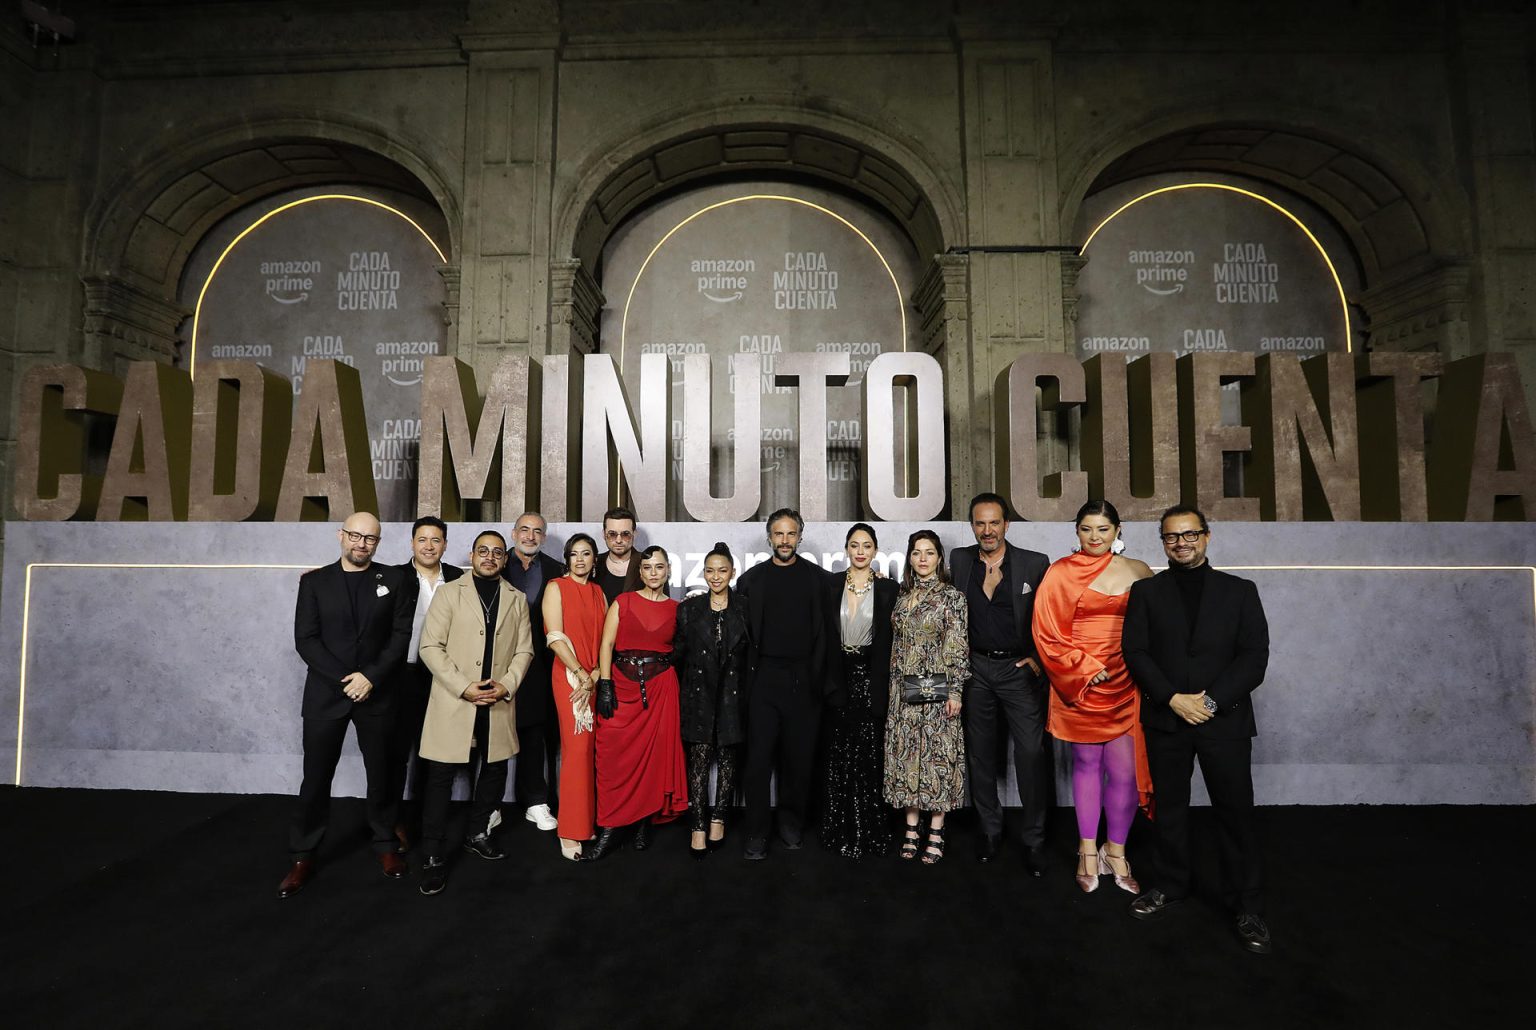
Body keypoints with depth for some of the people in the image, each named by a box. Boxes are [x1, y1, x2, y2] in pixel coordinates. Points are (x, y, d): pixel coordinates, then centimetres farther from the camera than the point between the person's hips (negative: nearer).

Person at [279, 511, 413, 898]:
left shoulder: (391, 579, 2)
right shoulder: (315, 581, 2)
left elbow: (401, 634, -3)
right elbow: (306, 639, -4)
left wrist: (370, 677, -13)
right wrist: (345, 679, -13)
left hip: (376, 692, 0)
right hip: (325, 692, 0)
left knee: (380, 773, 10)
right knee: (316, 777, 5)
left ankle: (385, 844, 26)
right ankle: (302, 856, 20)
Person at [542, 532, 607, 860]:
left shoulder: (598, 592, 14)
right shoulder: (557, 588, 0)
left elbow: (606, 641, 7)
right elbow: (555, 638, -9)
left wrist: (594, 677, -8)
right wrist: (581, 675, -13)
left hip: (597, 680, 4)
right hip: (569, 677, -4)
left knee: (594, 751, 5)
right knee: (577, 750, -6)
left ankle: (590, 821, 17)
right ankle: (571, 832, 3)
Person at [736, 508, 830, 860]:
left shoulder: (818, 578, 5)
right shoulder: (751, 578, 7)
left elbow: (825, 631, 4)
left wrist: (820, 678, -2)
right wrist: (745, 676, 1)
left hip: (804, 680, 0)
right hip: (764, 678, 0)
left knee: (799, 757, 8)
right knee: (759, 758, 0)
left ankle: (791, 824, 24)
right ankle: (757, 834, 10)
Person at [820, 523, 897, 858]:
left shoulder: (888, 588, 1)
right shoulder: (831, 585, 4)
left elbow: (890, 641, 2)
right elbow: (824, 634, 5)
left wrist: (884, 682, -4)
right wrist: (827, 677, -1)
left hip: (871, 677, -1)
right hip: (838, 676, 1)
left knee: (869, 754, 0)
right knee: (839, 755, 7)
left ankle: (870, 831, 14)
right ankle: (841, 830, 20)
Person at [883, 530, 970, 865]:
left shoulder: (952, 596, -5)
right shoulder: (903, 597, 9)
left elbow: (959, 647, -8)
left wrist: (956, 691, -11)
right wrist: (894, 685, 11)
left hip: (937, 688, -5)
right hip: (904, 691, 5)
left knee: (937, 754, 1)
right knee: (907, 754, 7)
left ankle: (935, 832, 13)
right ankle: (912, 828, 19)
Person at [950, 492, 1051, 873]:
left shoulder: (1035, 564, -3)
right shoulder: (959, 560, 4)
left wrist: (1039, 656, -6)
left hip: (1020, 668, -2)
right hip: (975, 667, 3)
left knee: (1032, 754, -3)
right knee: (979, 753, 11)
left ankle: (1034, 838, 12)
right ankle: (989, 829, 26)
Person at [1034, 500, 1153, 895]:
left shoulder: (1138, 571, 6)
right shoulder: (1061, 574, 0)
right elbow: (1048, 633, -3)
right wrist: (1085, 668, -10)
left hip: (1126, 684, 1)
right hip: (1080, 682, -1)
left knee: (1124, 769, -1)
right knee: (1086, 763, 8)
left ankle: (1116, 852, 18)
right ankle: (1087, 851, 21)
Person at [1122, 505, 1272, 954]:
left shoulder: (1240, 591, 5)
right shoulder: (1145, 591, 5)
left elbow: (1255, 656, -3)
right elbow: (1136, 652, -2)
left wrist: (1212, 700, -13)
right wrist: (1173, 698, -13)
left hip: (1225, 719, -1)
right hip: (1165, 719, 1)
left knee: (1236, 812, 4)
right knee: (1169, 808, 12)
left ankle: (1248, 907, 19)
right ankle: (1170, 886, 28)